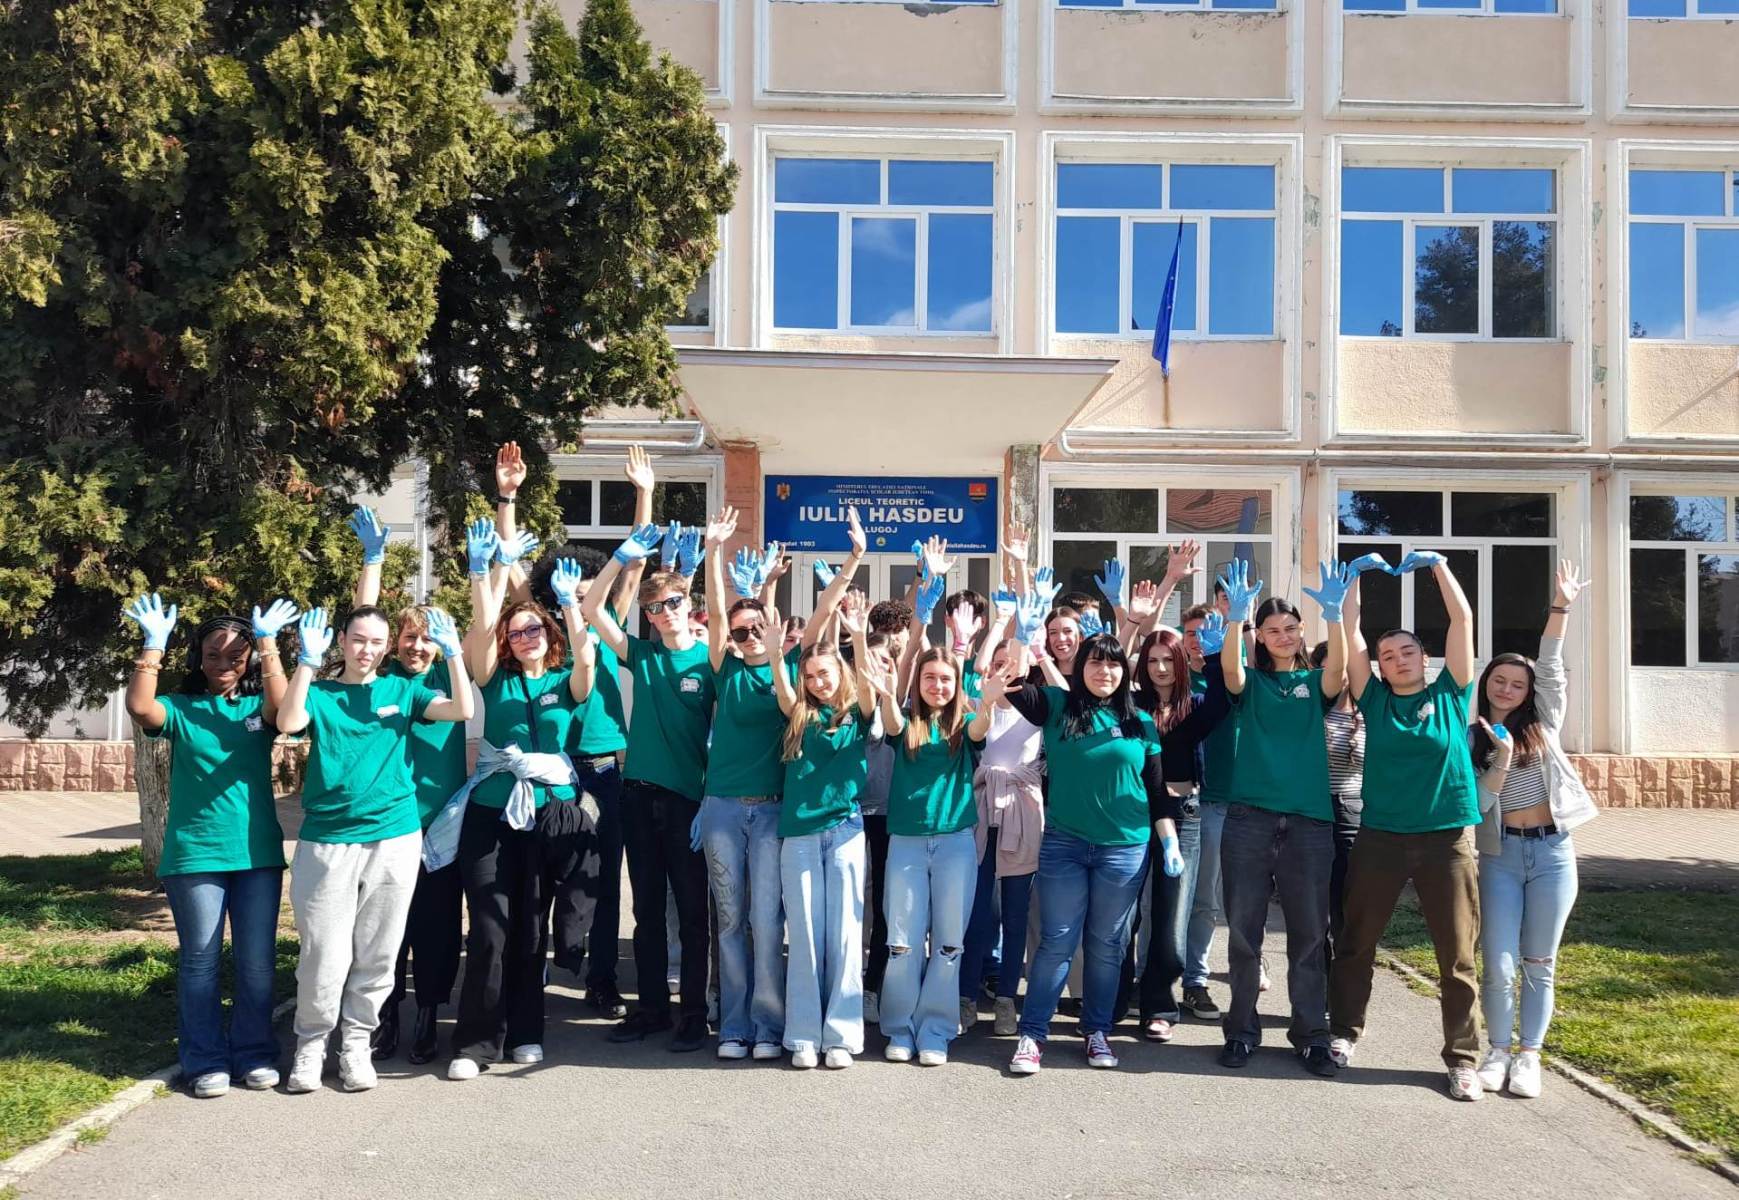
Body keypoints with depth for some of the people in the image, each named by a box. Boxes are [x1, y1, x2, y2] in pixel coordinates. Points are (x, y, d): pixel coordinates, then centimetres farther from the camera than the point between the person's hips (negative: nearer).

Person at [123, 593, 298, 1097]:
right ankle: (204, 1061, 13)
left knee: (257, 961, 6)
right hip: (194, 854, -1)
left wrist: (268, 641, -20)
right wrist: (154, 644, -17)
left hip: (257, 852, 1)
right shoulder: (181, 709, 5)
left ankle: (254, 1054, 18)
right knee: (200, 960, 3)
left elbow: (282, 706, -15)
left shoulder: (257, 707, 8)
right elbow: (139, 708, -16)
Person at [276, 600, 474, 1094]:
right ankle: (310, 1045, 19)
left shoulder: (402, 691, 9)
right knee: (324, 956, -1)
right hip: (326, 841, -1)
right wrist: (307, 661, -19)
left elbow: (462, 710, -4)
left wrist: (452, 652, -12)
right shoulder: (320, 693, 6)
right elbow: (288, 722, -15)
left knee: (376, 956, 8)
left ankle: (356, 1044, 24)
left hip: (394, 839, 2)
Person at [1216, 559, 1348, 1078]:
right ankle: (1242, 1030, 14)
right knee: (1243, 930, 4)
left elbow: (1339, 669, -13)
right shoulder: (1250, 683, 8)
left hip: (1309, 820, 0)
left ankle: (1311, 1035, 13)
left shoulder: (1315, 683, 10)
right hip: (1249, 818, 0)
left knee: (1309, 934, 4)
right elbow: (1229, 669, -14)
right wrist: (1234, 617, -32)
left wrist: (1334, 615, -29)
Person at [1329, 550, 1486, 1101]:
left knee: (1456, 955, 3)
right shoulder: (1375, 700, 6)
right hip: (1380, 835, 1)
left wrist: (1438, 564, -2)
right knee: (1357, 942, 9)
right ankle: (1345, 1032, 25)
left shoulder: (1450, 694, 4)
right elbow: (1350, 635, 1)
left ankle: (1462, 1058, 13)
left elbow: (1463, 620, 0)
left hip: (1447, 838, -1)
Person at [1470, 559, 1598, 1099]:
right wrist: (1500, 761, -19)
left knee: (1539, 963, 5)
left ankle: (1529, 1056, 14)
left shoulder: (1542, 724, 7)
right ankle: (1499, 1050, 13)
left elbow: (1550, 668, -4)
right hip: (1500, 855, -1)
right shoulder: (1472, 740, 4)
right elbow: (1475, 804, -5)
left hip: (1553, 852, 1)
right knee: (1499, 965, -5)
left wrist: (1561, 608, -10)